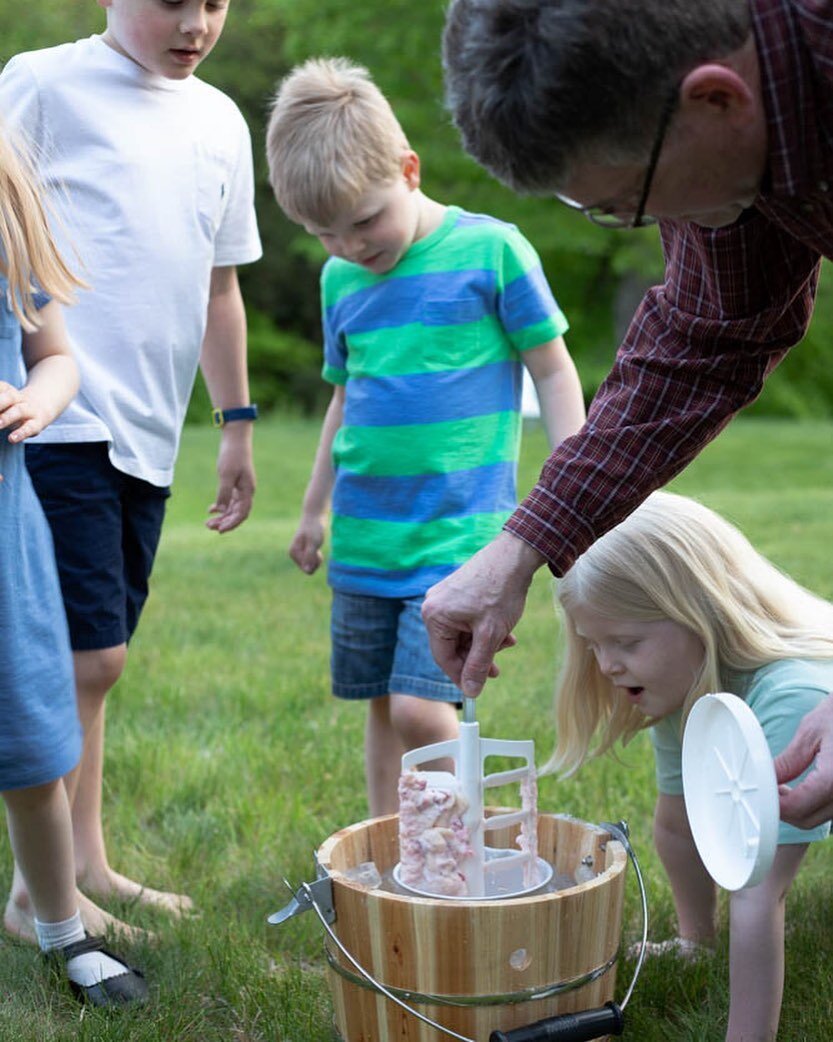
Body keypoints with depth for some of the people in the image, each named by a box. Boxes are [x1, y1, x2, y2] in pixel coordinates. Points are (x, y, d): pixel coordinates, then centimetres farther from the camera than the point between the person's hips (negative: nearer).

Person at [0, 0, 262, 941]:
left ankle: (84, 866, 23)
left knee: (92, 658, 13)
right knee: (89, 658, -9)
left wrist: (237, 423, 23)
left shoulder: (220, 120, 16)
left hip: (146, 432, 6)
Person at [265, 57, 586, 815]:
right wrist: (315, 509, 26)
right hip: (367, 536, 6)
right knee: (381, 706, 11)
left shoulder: (490, 250, -7)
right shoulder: (340, 279, 9)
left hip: (459, 532, -5)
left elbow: (554, 371, -1)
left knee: (422, 707, -14)